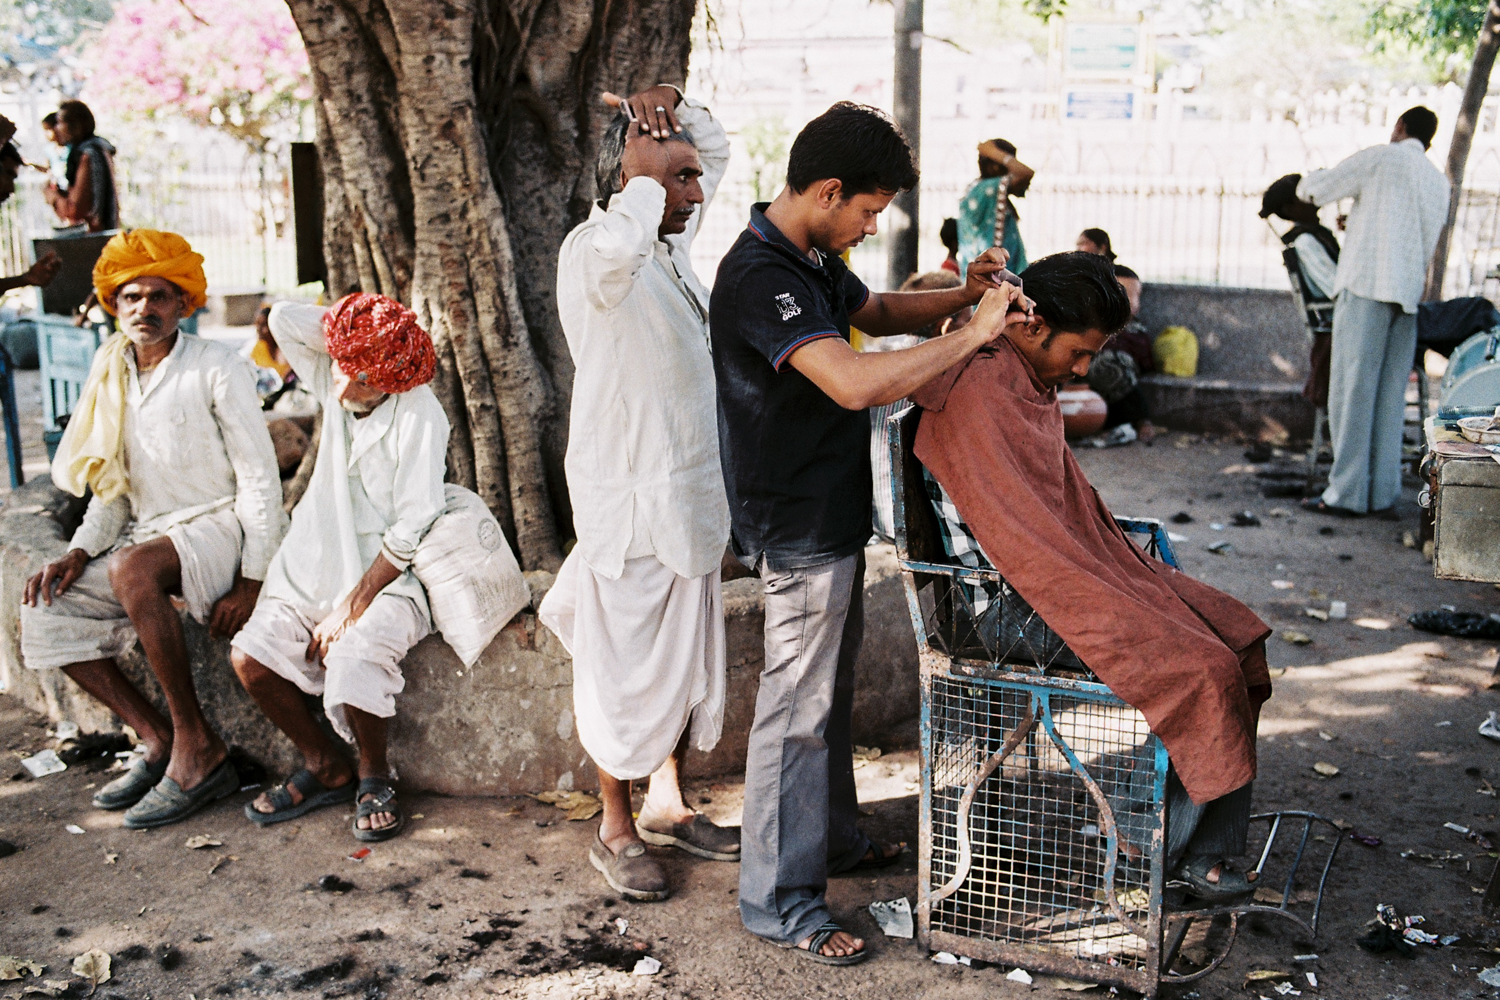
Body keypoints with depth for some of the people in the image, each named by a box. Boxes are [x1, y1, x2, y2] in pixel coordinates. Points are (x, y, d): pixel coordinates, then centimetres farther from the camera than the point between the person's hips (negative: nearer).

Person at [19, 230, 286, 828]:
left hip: (221, 527, -7)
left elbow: (260, 477, -10)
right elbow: (114, 489, 15)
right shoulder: (111, 380, 11)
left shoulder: (217, 369, -8)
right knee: (41, 617, -10)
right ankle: (157, 740, -2)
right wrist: (80, 551, -4)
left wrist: (251, 582, -18)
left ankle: (198, 749, -26)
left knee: (131, 569, -36)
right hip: (150, 534, 7)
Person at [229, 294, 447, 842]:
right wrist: (350, 329, -3)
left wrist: (351, 606, -17)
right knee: (249, 656, -15)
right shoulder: (332, 382, 3)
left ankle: (374, 777, -2)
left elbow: (410, 531, -17)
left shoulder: (418, 415, -16)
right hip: (316, 568, 6)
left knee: (353, 658, -32)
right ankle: (325, 769, 8)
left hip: (388, 578, -6)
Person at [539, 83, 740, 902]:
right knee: (624, 668, 5)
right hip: (627, 501, -8)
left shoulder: (673, 242, 7)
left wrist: (674, 106, 2)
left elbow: (719, 149, 22)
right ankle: (616, 831, 22)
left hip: (692, 493, 9)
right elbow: (615, 248, -46)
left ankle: (667, 805, 35)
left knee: (690, 657, 18)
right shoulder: (591, 252, -18)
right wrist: (645, 177, -29)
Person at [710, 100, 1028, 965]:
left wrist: (964, 296, 5)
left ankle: (833, 836, 40)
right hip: (799, 528, -10)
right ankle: (778, 900, 13)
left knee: (831, 689, 22)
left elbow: (876, 311, 24)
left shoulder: (813, 259, 7)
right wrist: (973, 334, -26)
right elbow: (858, 381, -37)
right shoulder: (760, 277, -25)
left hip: (834, 515, 10)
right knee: (798, 708, 0)